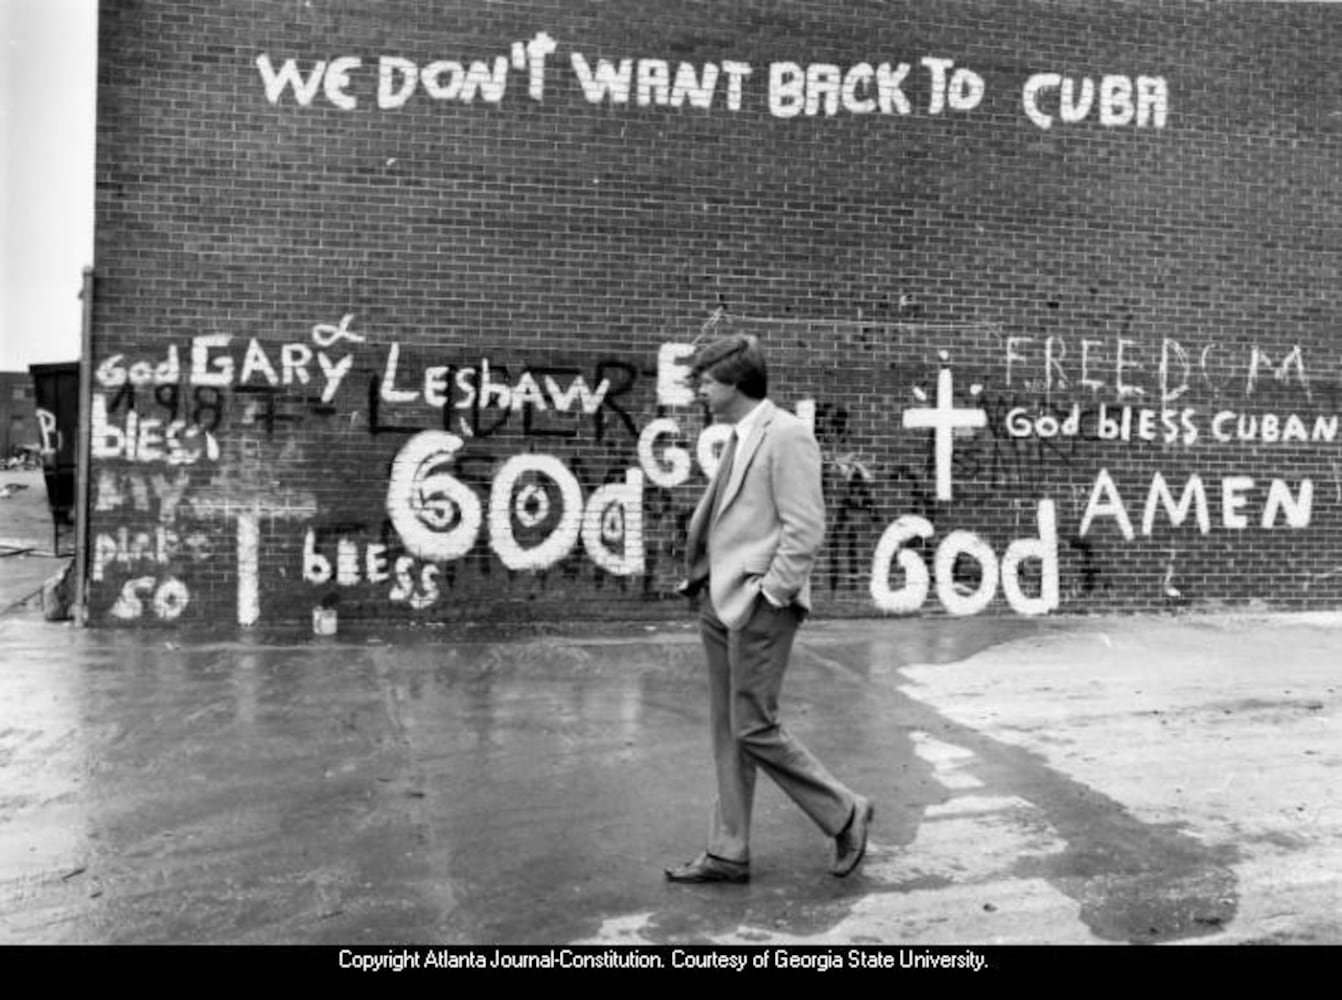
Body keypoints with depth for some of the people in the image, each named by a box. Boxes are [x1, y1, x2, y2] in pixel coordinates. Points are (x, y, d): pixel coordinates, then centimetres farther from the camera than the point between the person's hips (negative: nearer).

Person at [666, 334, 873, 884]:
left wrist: (769, 595, -16)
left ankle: (845, 815, 14)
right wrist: (701, 580, 12)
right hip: (720, 603, 9)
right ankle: (728, 854, 21)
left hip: (758, 606, -9)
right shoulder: (739, 437, 15)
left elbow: (805, 530, -18)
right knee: (726, 733, 12)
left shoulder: (787, 436, -13)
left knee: (755, 730, -5)